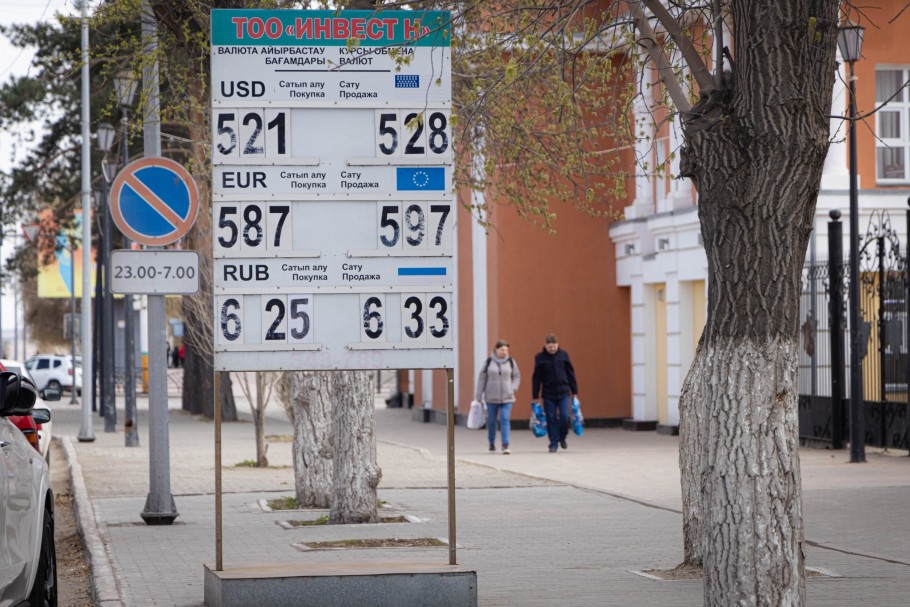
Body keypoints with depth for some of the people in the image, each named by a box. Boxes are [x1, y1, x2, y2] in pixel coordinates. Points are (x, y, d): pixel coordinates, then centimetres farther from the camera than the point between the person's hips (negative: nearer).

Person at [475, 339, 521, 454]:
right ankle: (492, 442, 30)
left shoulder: (511, 362, 3)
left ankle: (505, 445, -15)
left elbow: (517, 376, 13)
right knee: (491, 420, 10)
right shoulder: (489, 362, 0)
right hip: (491, 397, 0)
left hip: (507, 397, 0)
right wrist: (478, 395, 4)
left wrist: (513, 388, -2)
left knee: (505, 420, -12)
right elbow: (482, 378, 4)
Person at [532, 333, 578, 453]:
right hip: (548, 395, 0)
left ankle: (562, 437, 16)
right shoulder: (540, 358, -2)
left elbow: (571, 374, 8)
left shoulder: (563, 355, 2)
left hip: (564, 393, 0)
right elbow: (536, 378, 1)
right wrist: (535, 396, 0)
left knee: (564, 416, -9)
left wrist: (574, 391, 8)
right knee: (551, 419, 1)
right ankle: (553, 443, 9)